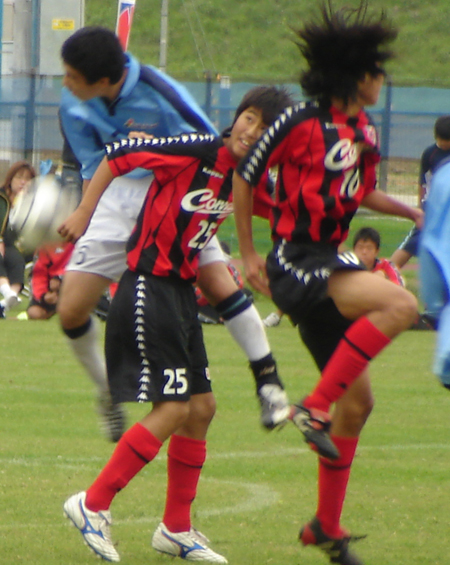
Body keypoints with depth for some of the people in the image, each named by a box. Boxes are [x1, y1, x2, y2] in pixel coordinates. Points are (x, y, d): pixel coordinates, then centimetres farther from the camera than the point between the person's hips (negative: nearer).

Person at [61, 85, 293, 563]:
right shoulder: (197, 152, -17)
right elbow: (118, 154, -13)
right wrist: (84, 213, -11)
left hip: (182, 291, 9)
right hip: (148, 287, -9)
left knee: (201, 408, 10)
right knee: (172, 409, -13)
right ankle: (93, 505, -3)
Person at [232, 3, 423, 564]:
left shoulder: (365, 134, 13)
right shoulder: (301, 121, -11)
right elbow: (244, 177, -4)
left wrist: (410, 210, 18)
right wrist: (249, 254, 0)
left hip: (329, 265, 9)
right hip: (297, 264, -9)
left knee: (357, 402, 11)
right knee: (399, 304, -30)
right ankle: (314, 408, -24)